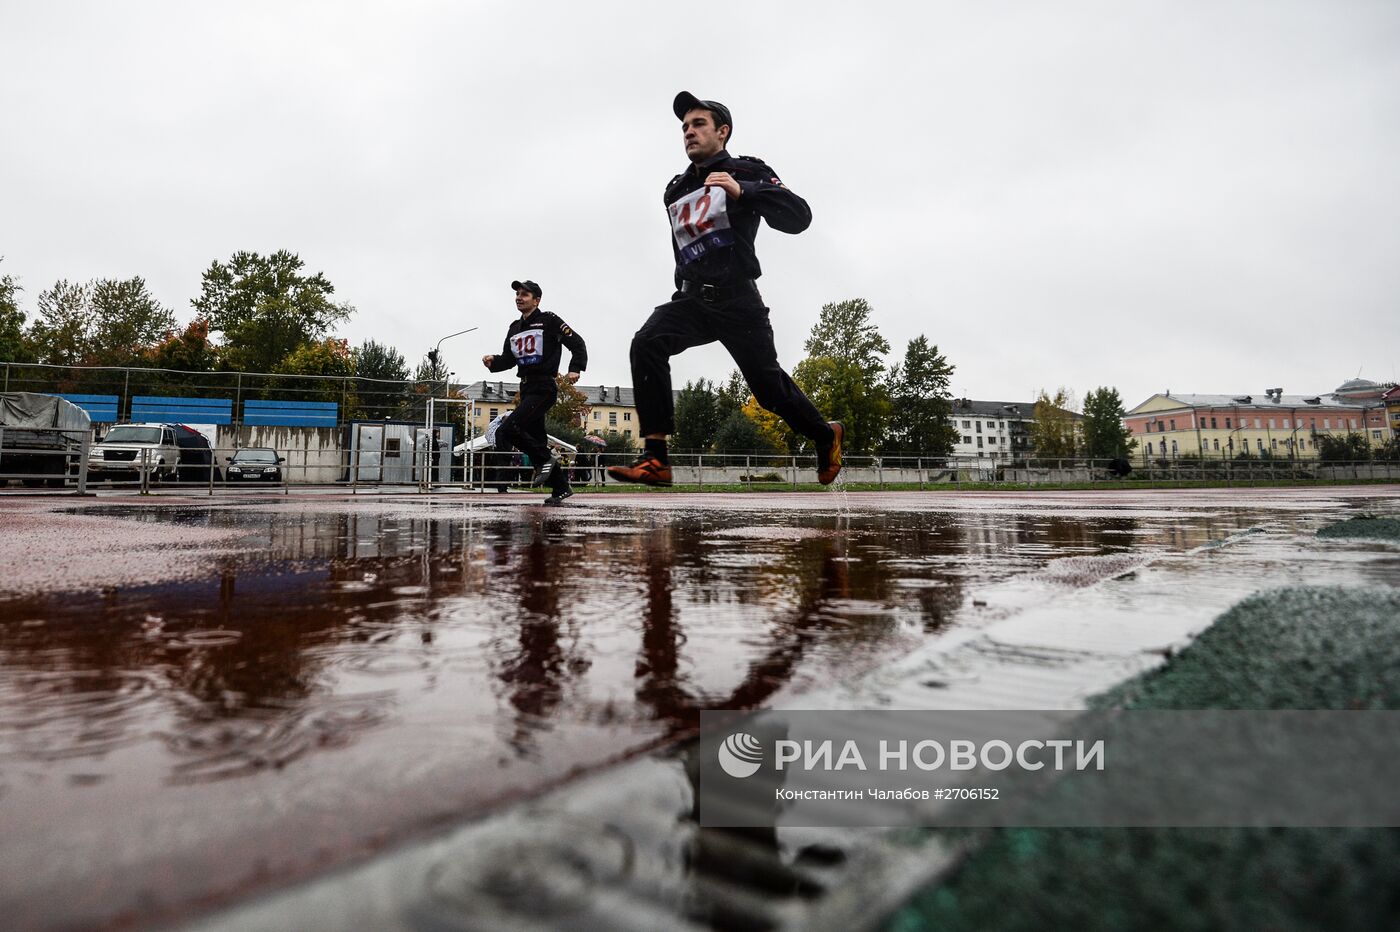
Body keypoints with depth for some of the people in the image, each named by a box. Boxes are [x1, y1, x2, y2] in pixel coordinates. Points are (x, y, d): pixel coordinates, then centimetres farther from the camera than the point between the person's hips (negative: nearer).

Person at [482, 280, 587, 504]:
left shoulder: (549, 321, -3)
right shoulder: (515, 328, 18)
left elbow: (577, 344, -6)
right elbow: (508, 359, 21)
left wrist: (575, 369, -21)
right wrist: (493, 362, 0)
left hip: (544, 389, -8)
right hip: (526, 389, 8)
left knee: (507, 430, -20)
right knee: (537, 440, 9)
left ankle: (544, 461, -2)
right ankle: (561, 487, 19)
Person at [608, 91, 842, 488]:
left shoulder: (748, 171, 0)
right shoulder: (676, 190, 18)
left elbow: (799, 217, -15)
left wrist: (742, 192, -26)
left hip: (736, 298, -5)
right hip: (692, 298, 5)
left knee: (768, 385, -2)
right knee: (647, 343, -23)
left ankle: (825, 434, 29)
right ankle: (656, 459, -28)